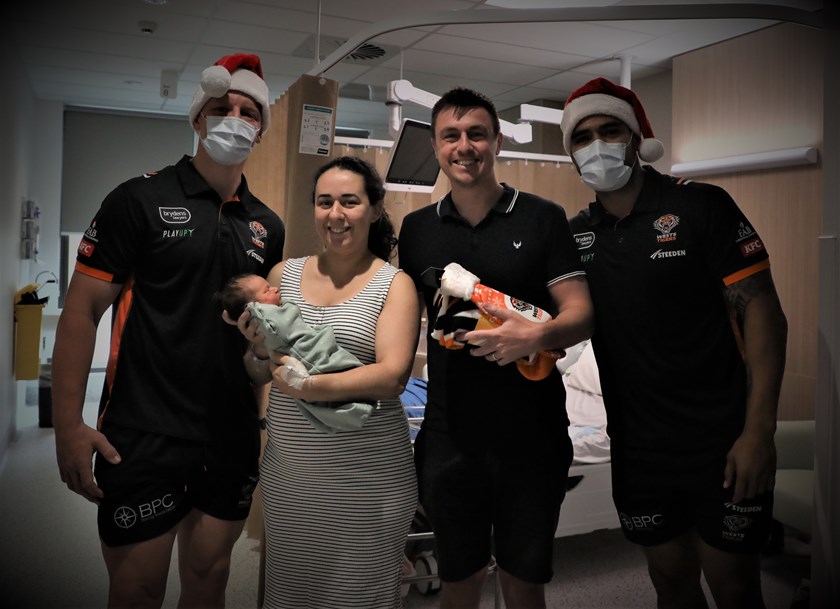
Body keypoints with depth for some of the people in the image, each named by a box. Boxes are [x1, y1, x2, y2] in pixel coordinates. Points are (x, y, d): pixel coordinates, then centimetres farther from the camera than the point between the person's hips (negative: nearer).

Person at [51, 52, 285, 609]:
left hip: (234, 439, 4)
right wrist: (69, 426, -13)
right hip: (143, 437, -4)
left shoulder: (267, 225, 8)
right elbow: (82, 310, -8)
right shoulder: (141, 200, -6)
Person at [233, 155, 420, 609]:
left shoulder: (394, 284, -5)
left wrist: (315, 387, -30)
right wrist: (260, 352, -10)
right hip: (286, 474, 4)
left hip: (367, 477, -3)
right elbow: (258, 373, 13)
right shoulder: (284, 274, 6)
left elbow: (393, 375, -17)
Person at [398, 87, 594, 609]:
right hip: (449, 438, 2)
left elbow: (582, 313, -9)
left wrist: (536, 336, -28)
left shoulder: (543, 218, -3)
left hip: (533, 436, -2)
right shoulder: (417, 228, 6)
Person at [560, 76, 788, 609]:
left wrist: (759, 432, -16)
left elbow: (761, 311, -10)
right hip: (638, 449, 4)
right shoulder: (575, 235, 4)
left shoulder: (702, 207, -8)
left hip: (723, 445, -3)